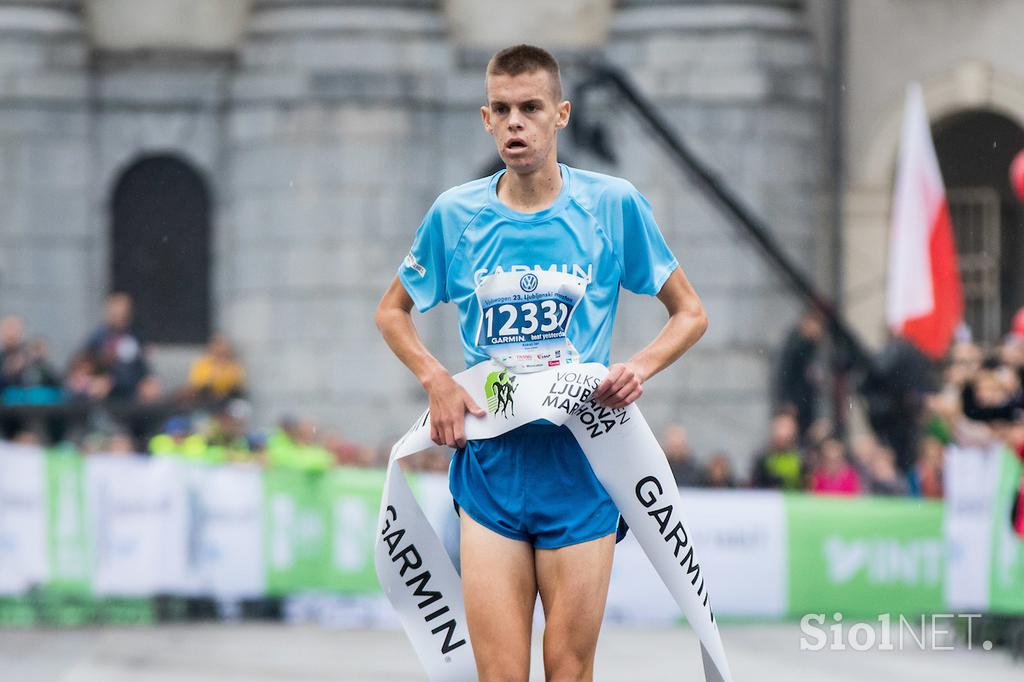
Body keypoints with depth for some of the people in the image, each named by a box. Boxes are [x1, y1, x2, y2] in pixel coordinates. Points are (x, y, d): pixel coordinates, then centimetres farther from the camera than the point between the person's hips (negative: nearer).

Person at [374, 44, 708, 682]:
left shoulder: (614, 205, 0)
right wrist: (437, 381, 3)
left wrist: (640, 368, -9)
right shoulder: (455, 214, 4)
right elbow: (392, 311, 20)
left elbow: (690, 313, 10)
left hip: (581, 468, -1)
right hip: (490, 467, 1)